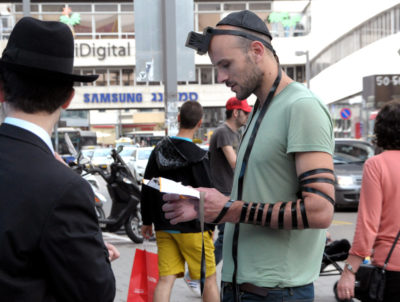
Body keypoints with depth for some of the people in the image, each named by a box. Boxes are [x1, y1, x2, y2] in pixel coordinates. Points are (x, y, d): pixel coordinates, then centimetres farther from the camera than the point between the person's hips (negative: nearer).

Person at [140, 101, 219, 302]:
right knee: (209, 278, 7)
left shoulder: (158, 151, 6)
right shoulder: (199, 157, -11)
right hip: (192, 227, -5)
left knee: (165, 279, 3)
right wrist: (210, 225, 1)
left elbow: (147, 189, 10)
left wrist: (147, 221, 18)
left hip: (164, 227, 5)